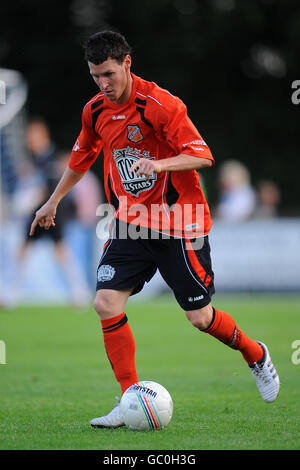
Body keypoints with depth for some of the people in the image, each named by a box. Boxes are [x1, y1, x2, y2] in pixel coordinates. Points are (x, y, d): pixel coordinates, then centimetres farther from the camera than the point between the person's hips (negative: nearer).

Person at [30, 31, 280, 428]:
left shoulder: (160, 104, -17)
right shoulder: (95, 111, 3)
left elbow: (203, 155, -19)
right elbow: (82, 156, 22)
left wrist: (159, 164, -36)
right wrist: (54, 201, 30)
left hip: (178, 222, -5)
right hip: (130, 222, 6)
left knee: (200, 317, 0)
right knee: (106, 303, -11)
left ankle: (256, 356, 30)